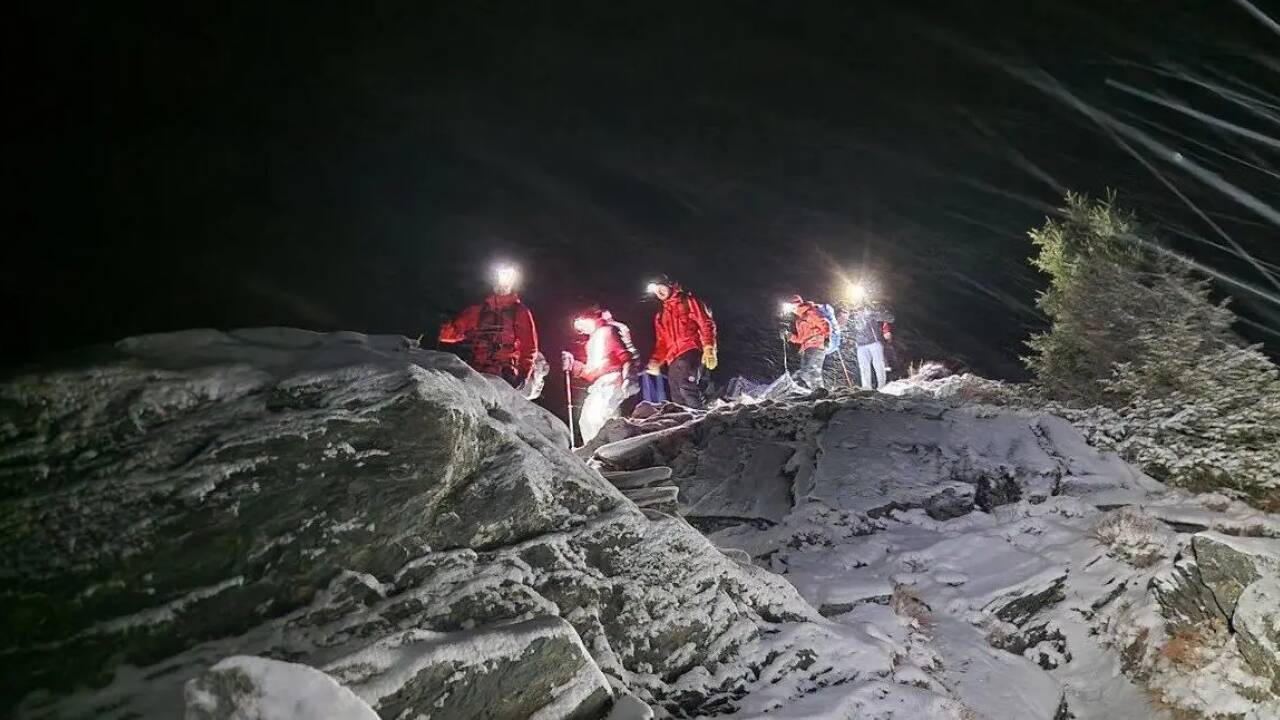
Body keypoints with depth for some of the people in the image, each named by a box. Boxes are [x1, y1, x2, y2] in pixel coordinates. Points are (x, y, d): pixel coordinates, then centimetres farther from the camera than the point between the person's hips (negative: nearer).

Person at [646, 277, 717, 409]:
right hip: (672, 359, 7)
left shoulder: (688, 301, 10)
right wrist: (655, 361, 13)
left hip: (690, 351, -6)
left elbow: (706, 324, 0)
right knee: (677, 399, -1)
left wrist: (709, 348, -14)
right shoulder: (660, 315, 28)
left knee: (686, 387, -29)